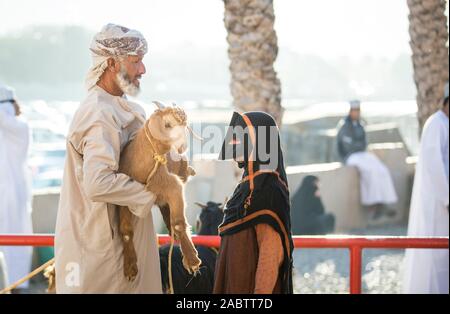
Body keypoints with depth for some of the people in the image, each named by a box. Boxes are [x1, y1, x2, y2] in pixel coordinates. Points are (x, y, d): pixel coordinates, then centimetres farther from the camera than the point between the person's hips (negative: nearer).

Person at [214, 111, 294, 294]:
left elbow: (271, 253, -21)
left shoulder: (268, 189, -17)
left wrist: (260, 293, -24)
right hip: (237, 283, 9)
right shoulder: (251, 184, 12)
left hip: (252, 285, -9)